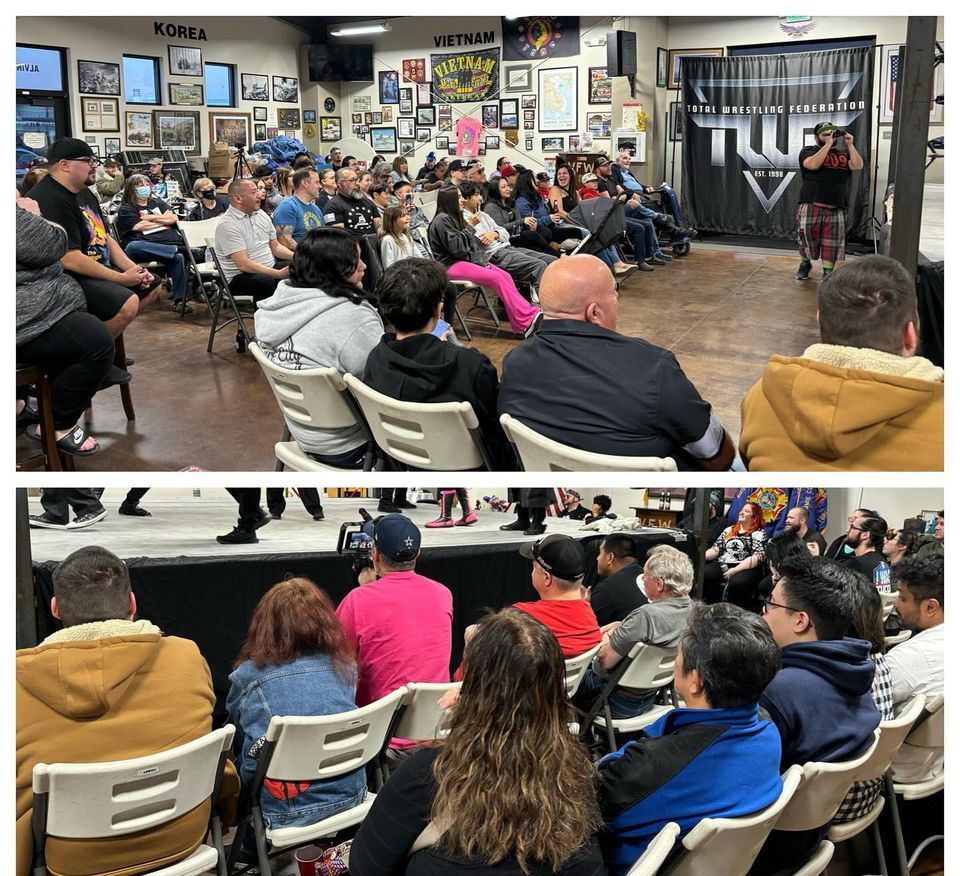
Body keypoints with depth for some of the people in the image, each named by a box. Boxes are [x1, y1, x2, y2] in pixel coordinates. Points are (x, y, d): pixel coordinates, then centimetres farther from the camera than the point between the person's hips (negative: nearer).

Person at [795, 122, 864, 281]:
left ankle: (828, 273, 4)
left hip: (836, 210, 3)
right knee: (808, 237, 4)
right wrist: (828, 145, -12)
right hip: (811, 207, -3)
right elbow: (813, 165, -16)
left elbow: (858, 166, 1)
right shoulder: (808, 151, 5)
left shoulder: (844, 153, 16)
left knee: (832, 243, 0)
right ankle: (805, 263, 28)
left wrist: (850, 145, -3)